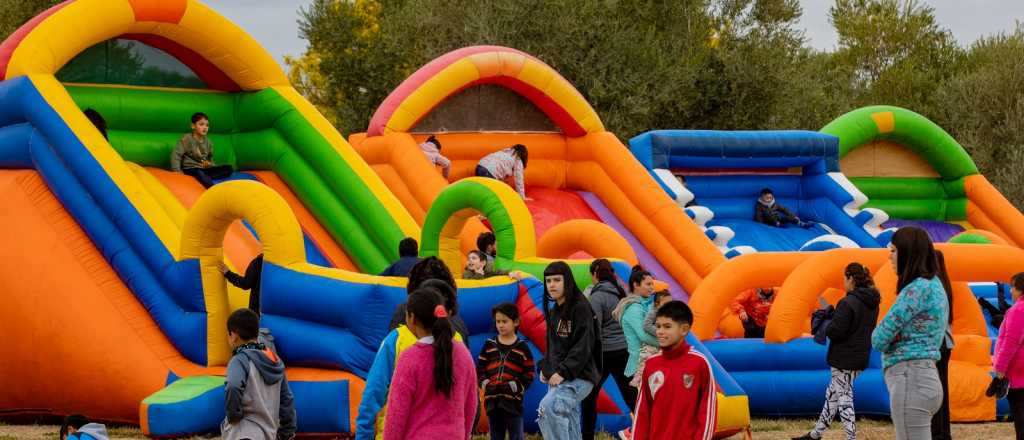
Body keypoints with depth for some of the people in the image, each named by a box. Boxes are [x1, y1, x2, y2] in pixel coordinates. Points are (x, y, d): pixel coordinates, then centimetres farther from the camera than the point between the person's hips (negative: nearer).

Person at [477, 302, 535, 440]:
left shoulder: (522, 347, 2)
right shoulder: (489, 345, 9)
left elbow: (529, 374, 0)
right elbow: (479, 368, 10)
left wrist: (513, 386, -12)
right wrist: (485, 383, -7)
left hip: (513, 400, -3)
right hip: (492, 400, 3)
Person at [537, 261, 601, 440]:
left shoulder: (581, 308, -9)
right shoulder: (553, 311, 16)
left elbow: (583, 346, -16)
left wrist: (564, 372, -22)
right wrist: (545, 368, 8)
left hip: (579, 378, -8)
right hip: (558, 378, 9)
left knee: (547, 408, -31)